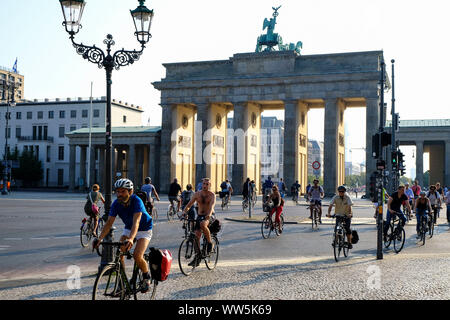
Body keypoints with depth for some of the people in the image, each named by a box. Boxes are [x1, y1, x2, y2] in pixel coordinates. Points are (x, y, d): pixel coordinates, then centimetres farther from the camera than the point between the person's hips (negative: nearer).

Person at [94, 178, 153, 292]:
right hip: (128, 228, 5)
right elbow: (109, 222, -20)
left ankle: (147, 277, 5)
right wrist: (100, 239, -36)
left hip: (144, 229, -5)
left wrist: (130, 239, -60)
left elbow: (136, 222, -44)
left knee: (137, 255, -24)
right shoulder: (116, 204, -17)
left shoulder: (137, 201, -32)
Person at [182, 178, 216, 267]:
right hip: (200, 216, 4)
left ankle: (209, 242, -14)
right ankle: (197, 257, 2)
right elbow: (189, 204, -4)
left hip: (209, 217, -4)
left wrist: (209, 214, -47)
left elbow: (212, 205, -27)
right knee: (196, 235, -8)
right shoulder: (197, 194, 2)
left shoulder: (212, 195, -9)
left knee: (203, 224, -36)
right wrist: (184, 211, -25)